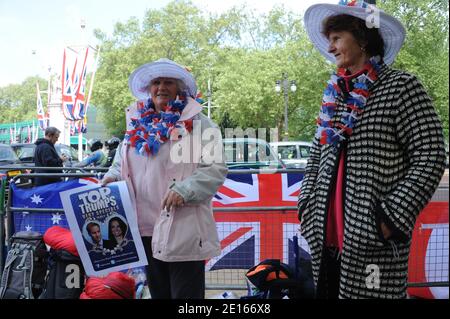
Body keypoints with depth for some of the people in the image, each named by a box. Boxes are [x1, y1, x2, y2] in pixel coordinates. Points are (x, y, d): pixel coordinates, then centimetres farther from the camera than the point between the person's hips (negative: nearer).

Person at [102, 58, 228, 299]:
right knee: (158, 292, 17)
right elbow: (120, 164, 24)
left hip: (183, 229, -5)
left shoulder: (197, 123, -2)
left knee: (186, 293, 0)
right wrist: (112, 177, 2)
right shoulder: (137, 125, 14)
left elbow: (216, 167, -10)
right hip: (145, 227, 6)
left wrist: (184, 190, -23)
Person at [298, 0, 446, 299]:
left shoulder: (400, 86, -4)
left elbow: (430, 157, -9)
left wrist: (392, 217, -15)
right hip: (327, 238, 6)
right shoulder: (335, 96, 14)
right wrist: (307, 204, 8)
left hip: (373, 241, -6)